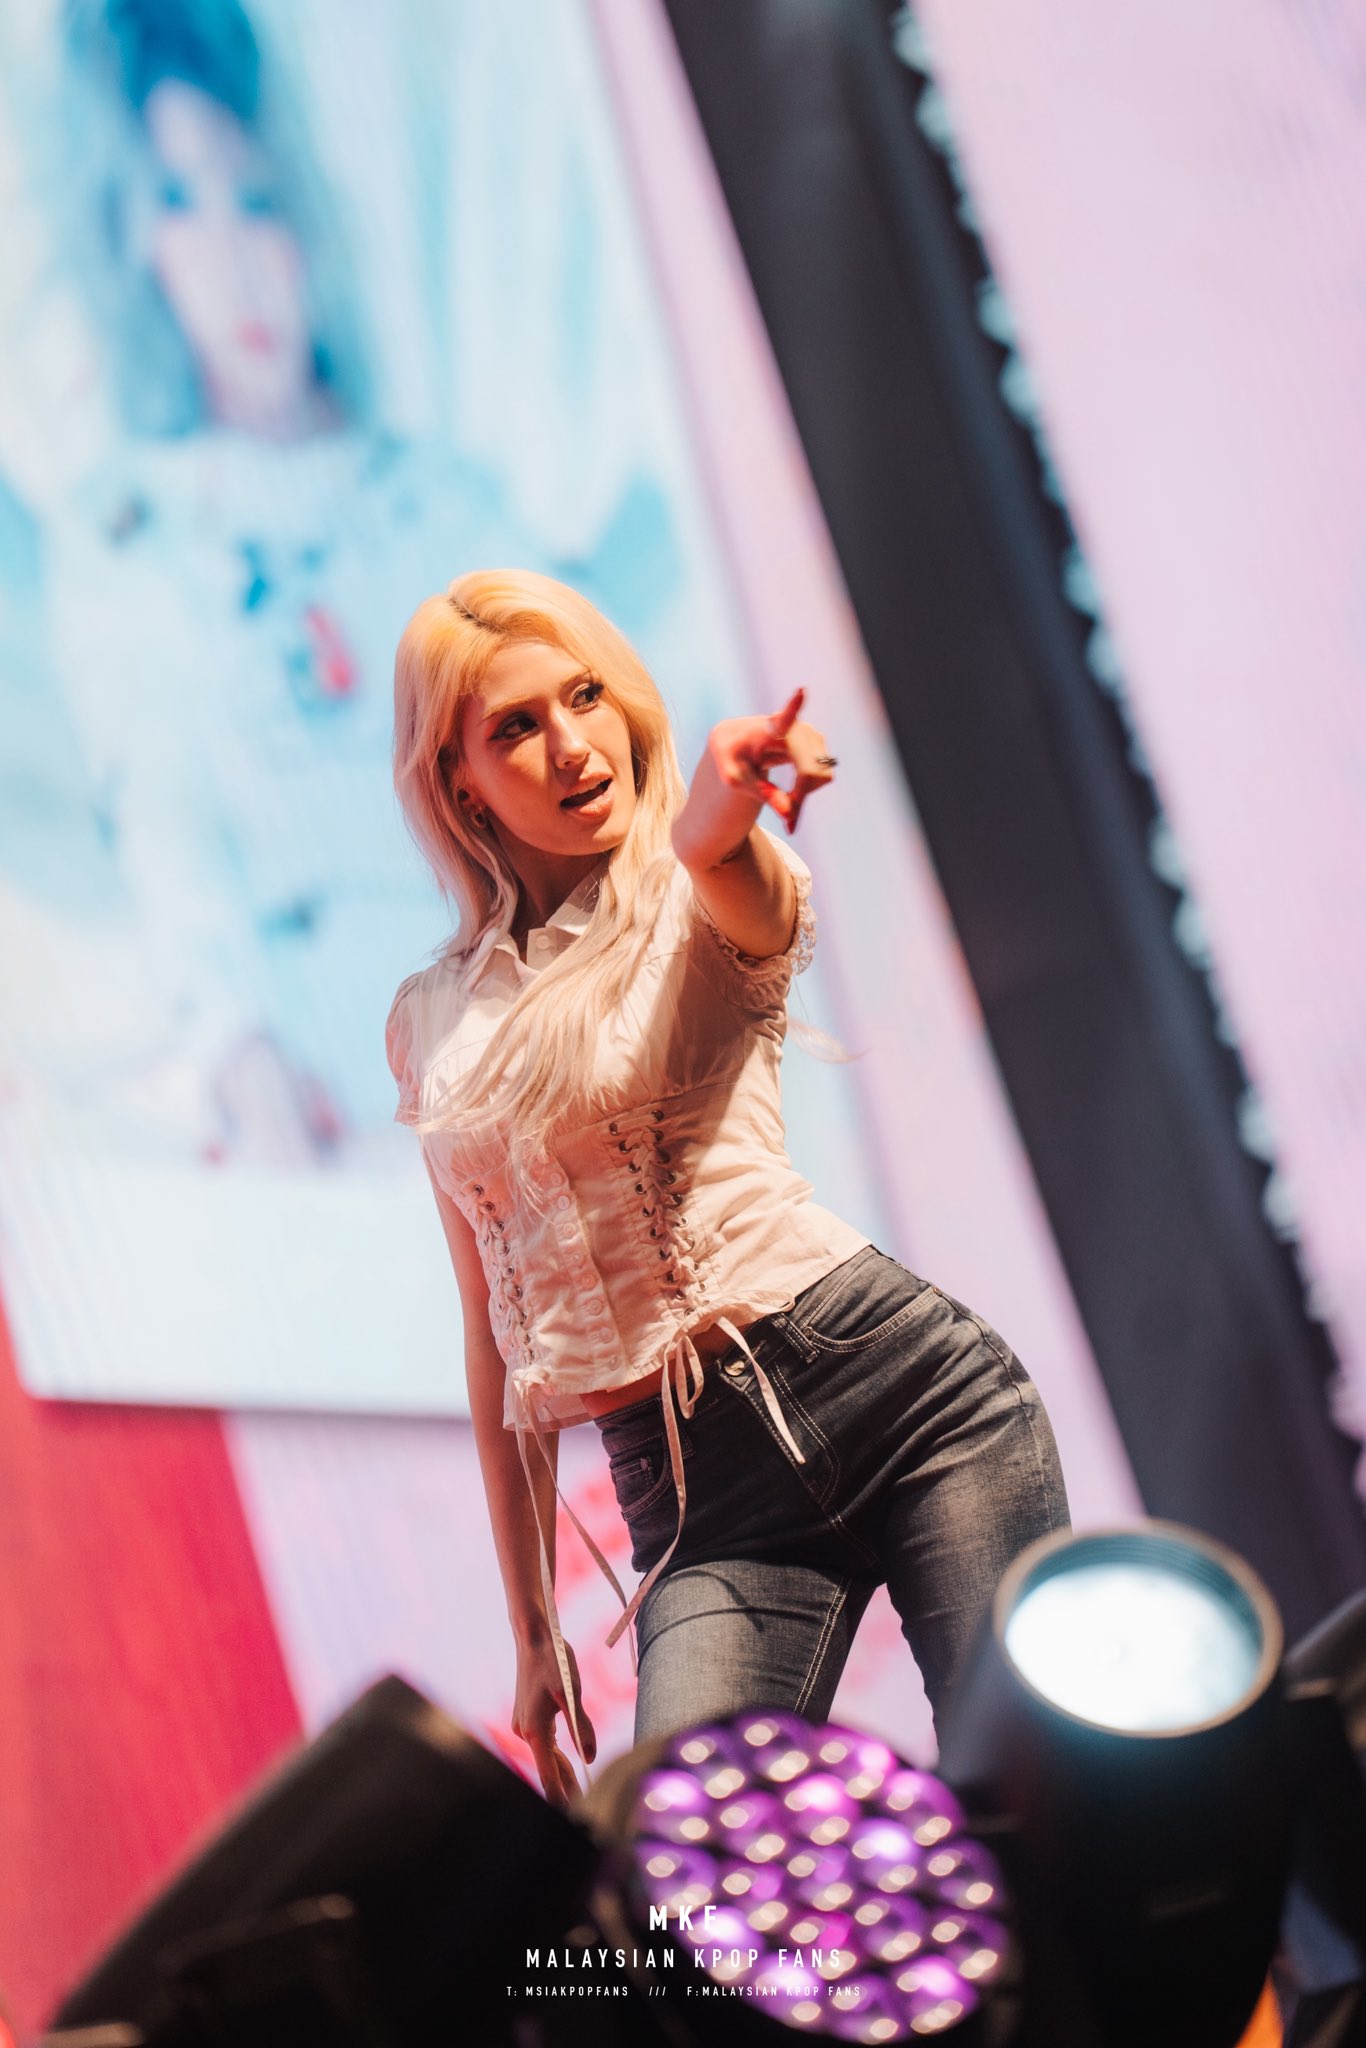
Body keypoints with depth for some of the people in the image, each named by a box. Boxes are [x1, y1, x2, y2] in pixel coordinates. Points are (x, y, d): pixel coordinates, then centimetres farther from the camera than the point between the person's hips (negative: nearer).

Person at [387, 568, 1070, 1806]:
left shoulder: (710, 900, 4)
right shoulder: (434, 1024, 14)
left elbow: (754, 904, -24)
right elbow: (494, 1328, 19)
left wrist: (714, 818, -49)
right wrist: (532, 1627, 18)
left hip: (890, 1379, -2)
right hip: (687, 1487, 3)